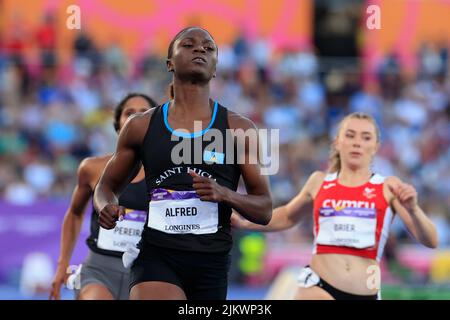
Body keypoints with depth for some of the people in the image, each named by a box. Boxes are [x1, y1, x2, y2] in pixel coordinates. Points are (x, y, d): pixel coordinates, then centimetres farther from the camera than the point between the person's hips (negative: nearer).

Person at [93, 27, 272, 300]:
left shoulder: (239, 129, 4)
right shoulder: (141, 127, 6)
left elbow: (265, 210, 4)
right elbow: (108, 185, 20)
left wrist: (224, 194, -17)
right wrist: (107, 207, -5)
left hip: (212, 263, 2)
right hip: (156, 255, -2)